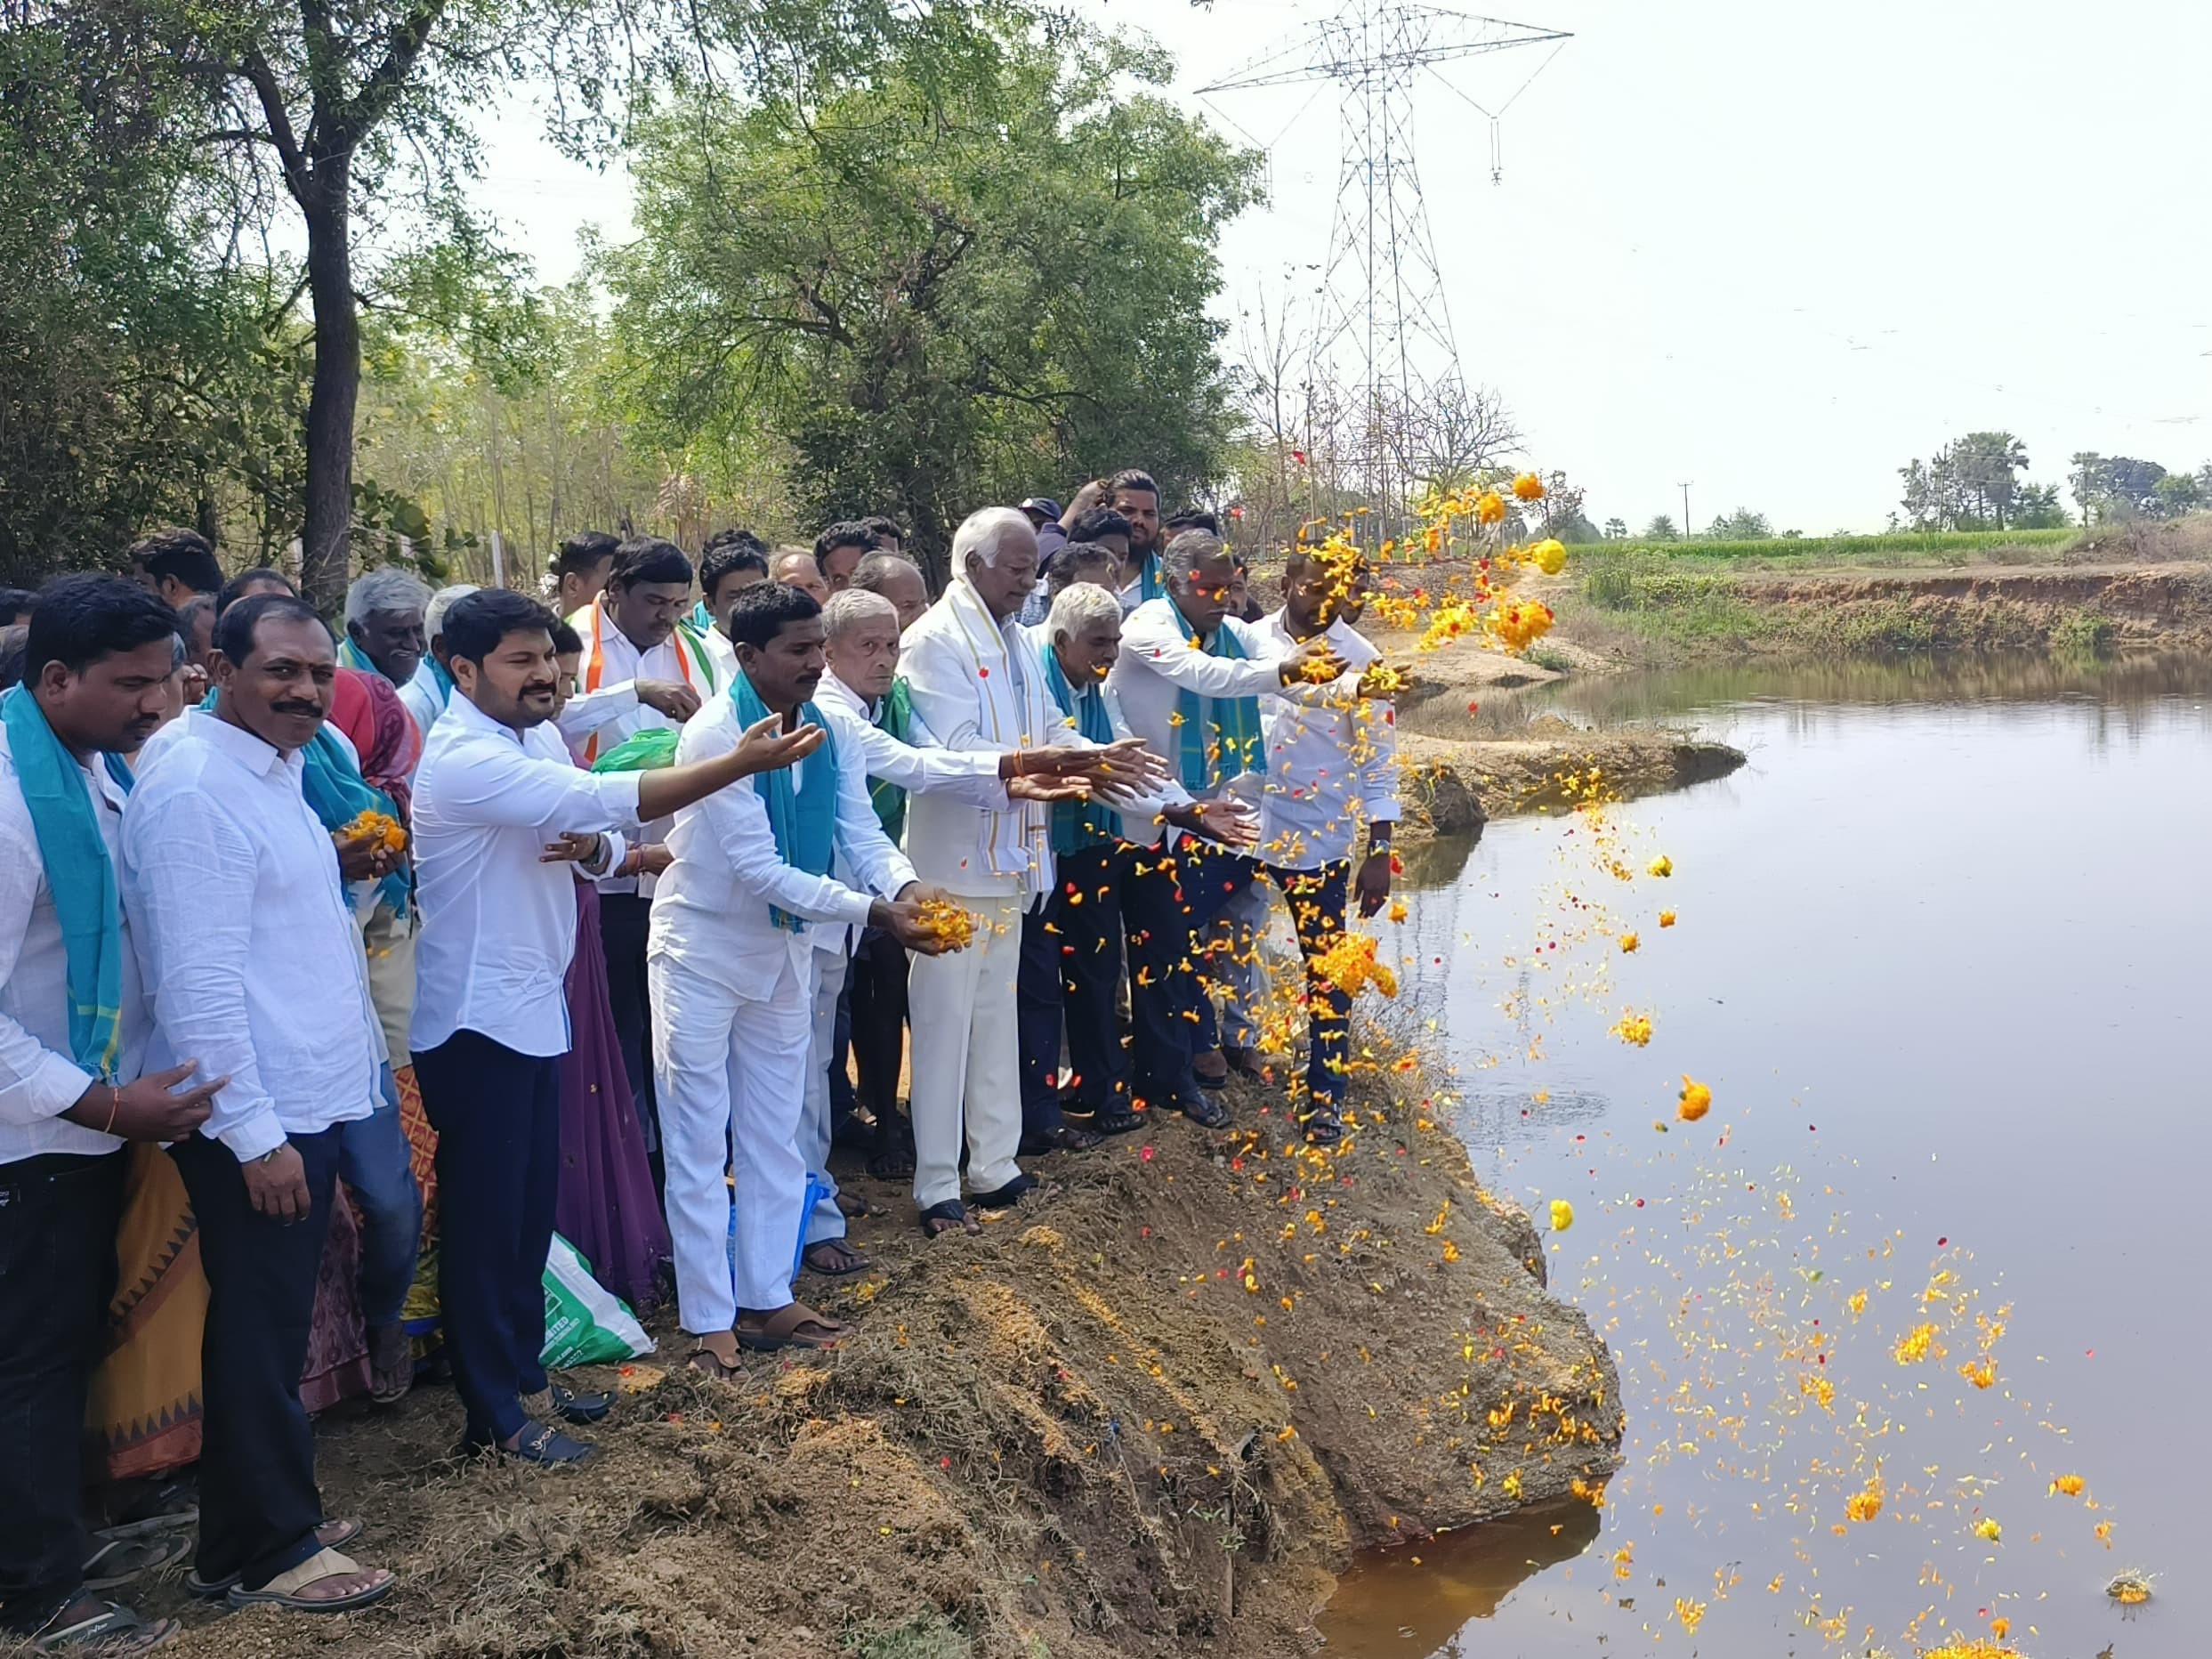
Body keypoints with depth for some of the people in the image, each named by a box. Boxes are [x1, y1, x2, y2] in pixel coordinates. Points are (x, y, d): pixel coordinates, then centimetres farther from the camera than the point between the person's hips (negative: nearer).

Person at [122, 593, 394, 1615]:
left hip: (308, 1101, 9)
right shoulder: (196, 788, -18)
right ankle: (266, 1552, 19)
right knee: (258, 1333, 4)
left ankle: (275, 1506, 33)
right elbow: (200, 982, -22)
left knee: (279, 1325, 19)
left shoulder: (275, 770, 12)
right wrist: (256, 1135, -21)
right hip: (256, 1122, -9)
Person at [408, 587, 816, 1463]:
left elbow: (604, 839, 14)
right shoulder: (465, 760, -22)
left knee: (532, 1207, 17)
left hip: (534, 1006, 9)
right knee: (485, 1216, 3)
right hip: (476, 1019, -9)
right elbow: (603, 798, -32)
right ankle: (494, 1415, 16)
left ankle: (523, 1375, 31)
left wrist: (590, 845, -12)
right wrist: (740, 762, -32)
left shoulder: (540, 738, 8)